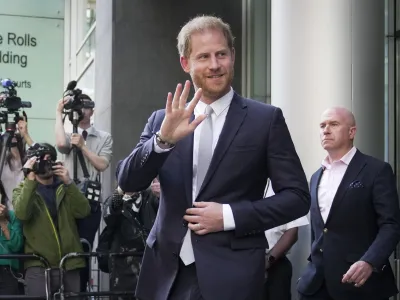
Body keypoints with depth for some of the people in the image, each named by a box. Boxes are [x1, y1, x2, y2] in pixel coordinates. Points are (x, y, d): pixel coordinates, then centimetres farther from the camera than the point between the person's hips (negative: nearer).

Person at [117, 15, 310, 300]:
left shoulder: (266, 118, -1)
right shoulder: (162, 120, 6)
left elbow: (298, 196, -2)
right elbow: (128, 183, -2)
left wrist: (230, 215, -13)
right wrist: (163, 139, -18)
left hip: (230, 274, -3)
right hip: (166, 274, 3)